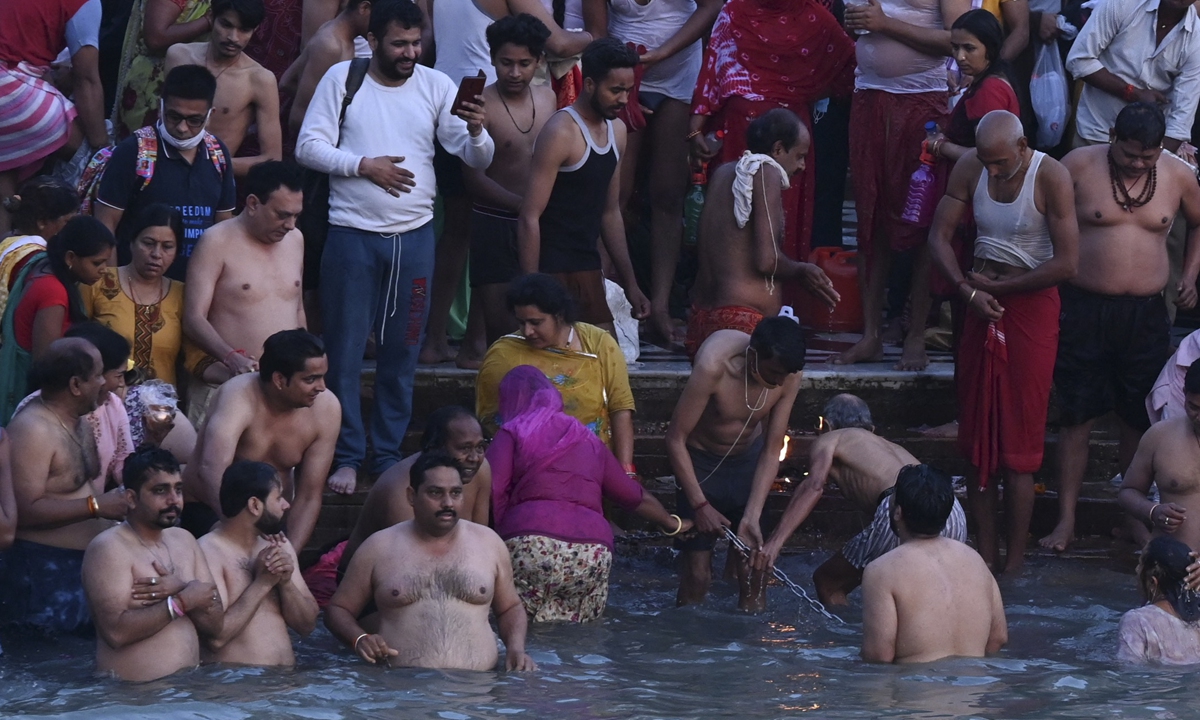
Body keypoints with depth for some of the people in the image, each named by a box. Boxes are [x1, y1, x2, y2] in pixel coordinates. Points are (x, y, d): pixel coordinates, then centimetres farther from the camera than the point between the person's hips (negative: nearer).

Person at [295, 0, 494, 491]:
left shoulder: (436, 86, 3)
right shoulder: (342, 79, -2)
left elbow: (478, 159, -2)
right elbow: (308, 147, -5)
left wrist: (476, 132, -23)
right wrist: (364, 165, -16)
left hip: (414, 238, 2)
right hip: (353, 235, -2)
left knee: (402, 353, 9)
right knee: (345, 350, 1)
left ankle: (388, 454, 19)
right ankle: (346, 456, 9)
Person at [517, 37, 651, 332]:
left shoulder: (616, 132, 12)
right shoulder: (561, 133, -14)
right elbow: (529, 217, -17)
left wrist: (630, 285, 19)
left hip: (588, 268, 8)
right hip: (554, 271, -8)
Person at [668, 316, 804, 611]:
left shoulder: (788, 376, -21)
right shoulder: (713, 367, -34)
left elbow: (771, 451, -12)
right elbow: (676, 439, -24)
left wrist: (751, 517, -18)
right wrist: (700, 505, -22)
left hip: (748, 458, 3)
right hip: (701, 461, -3)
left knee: (754, 569, -2)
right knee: (697, 571, -8)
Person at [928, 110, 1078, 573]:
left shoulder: (1051, 178, -17)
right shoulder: (970, 168, -3)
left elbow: (1067, 263, -19)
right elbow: (939, 234, 3)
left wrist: (996, 286, -13)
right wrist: (969, 289, -11)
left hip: (1031, 305, -5)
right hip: (982, 304, 5)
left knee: (1018, 445, -4)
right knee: (978, 436, 6)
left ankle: (1015, 561, 2)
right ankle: (984, 553, 13)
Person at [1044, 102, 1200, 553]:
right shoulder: (1079, 166, -7)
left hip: (1146, 313, 2)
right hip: (1085, 308, -2)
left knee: (1137, 418, 7)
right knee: (1077, 415, -1)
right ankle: (1066, 519, 4)